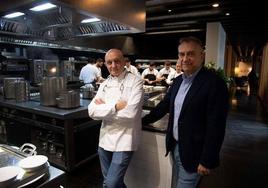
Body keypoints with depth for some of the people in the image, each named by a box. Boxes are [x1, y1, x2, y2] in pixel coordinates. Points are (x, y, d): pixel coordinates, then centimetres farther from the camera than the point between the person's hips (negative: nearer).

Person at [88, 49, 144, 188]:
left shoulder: (136, 81, -11)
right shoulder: (104, 84, 6)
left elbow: (131, 113, -23)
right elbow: (92, 111, -5)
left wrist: (104, 107, -12)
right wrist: (115, 106, -17)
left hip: (124, 140, -6)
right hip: (105, 139, 6)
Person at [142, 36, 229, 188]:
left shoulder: (215, 84, -18)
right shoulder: (178, 80, 5)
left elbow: (215, 127, -19)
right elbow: (164, 105, 14)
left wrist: (207, 161, -16)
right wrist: (141, 121, 14)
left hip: (193, 152, -7)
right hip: (175, 146, 7)